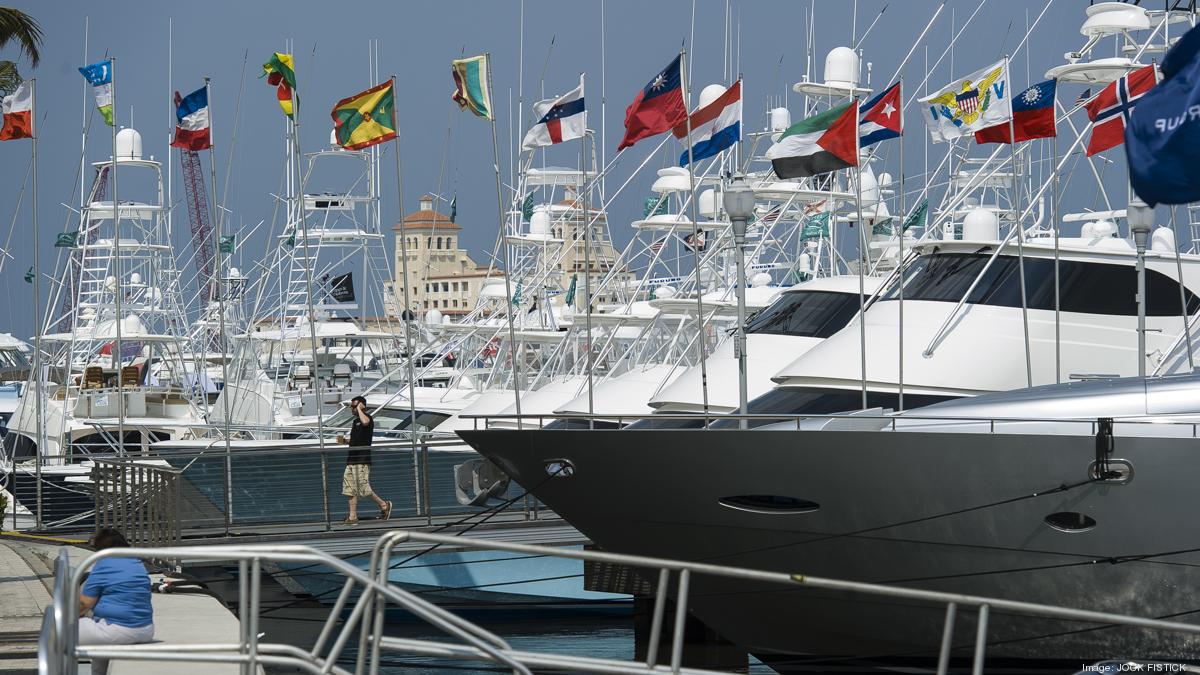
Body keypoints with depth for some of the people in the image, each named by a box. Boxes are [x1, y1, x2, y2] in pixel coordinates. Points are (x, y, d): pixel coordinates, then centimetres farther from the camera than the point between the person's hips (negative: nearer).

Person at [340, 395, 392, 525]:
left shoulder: (368, 417, -7)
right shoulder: (355, 421, 20)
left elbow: (365, 422, -34)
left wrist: (359, 409, -19)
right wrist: (344, 440, 13)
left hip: (362, 460, -9)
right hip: (351, 460, 9)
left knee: (364, 489, -10)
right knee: (351, 490, 4)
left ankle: (384, 504, 8)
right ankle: (353, 517, 5)